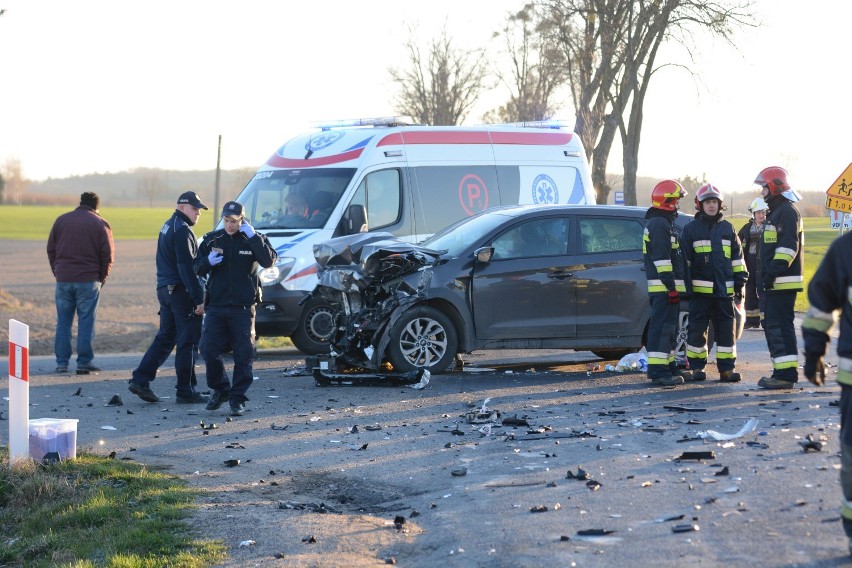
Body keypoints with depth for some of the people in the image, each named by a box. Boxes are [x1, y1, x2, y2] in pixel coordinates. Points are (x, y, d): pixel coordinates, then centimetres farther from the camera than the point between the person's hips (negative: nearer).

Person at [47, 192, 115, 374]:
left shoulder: (61, 220, 8)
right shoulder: (100, 224, -2)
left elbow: (51, 249, 10)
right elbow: (108, 256, -4)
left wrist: (57, 272, 16)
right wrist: (102, 278, 8)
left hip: (63, 280, 3)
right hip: (88, 280, -3)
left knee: (63, 323, 8)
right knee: (86, 322, 2)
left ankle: (62, 363, 7)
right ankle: (84, 362, 0)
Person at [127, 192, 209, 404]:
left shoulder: (168, 227, 17)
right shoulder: (182, 231, -15)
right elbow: (187, 267, -20)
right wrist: (199, 298, -20)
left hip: (165, 289, 10)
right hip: (180, 291, -10)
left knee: (165, 338, 14)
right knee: (187, 341, -3)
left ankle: (140, 379, 8)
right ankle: (185, 391, 0)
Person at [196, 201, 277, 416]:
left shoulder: (253, 239, 1)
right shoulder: (211, 240, 7)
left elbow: (268, 261, -17)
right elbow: (198, 269, 10)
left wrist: (253, 237, -20)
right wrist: (208, 262, -12)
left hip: (243, 308, -2)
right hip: (216, 307, 2)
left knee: (243, 354, -2)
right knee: (209, 350, -1)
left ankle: (237, 398, 7)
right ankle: (220, 390, 20)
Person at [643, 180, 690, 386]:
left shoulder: (666, 223, 21)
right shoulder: (659, 225, -14)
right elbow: (661, 258, -21)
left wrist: (674, 286, 25)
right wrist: (671, 286, -23)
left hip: (668, 286, 11)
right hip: (663, 286, -11)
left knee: (669, 328, 15)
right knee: (662, 327, -12)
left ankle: (668, 365, 22)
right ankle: (657, 370, -15)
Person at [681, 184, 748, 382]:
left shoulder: (727, 228, 13)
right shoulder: (691, 229, 3)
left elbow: (737, 257, 16)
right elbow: (684, 259, 3)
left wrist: (740, 282, 10)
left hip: (724, 289, 3)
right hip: (700, 289, -3)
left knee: (726, 329, 4)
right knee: (697, 329, 0)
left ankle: (727, 368, 9)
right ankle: (697, 367, 9)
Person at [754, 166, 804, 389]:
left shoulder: (787, 211, -11)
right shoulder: (776, 211, 22)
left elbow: (788, 246, -21)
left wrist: (773, 272, -25)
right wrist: (766, 275, 23)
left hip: (784, 281, -11)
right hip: (775, 283, 11)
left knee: (780, 325, -13)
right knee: (772, 325, 12)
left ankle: (786, 374, -14)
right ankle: (782, 371, 17)